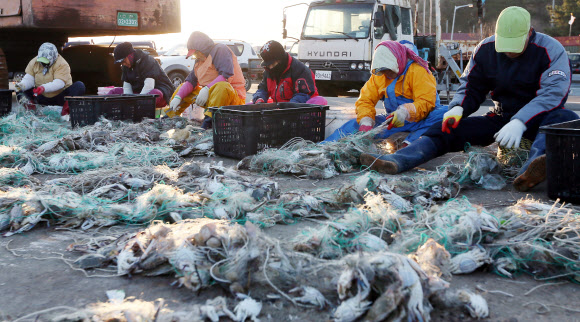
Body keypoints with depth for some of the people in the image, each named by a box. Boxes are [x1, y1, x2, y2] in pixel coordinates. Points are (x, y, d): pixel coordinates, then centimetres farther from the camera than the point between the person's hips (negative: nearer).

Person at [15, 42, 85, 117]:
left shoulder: (62, 65, -16)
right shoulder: (34, 62, 0)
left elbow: (59, 83, -28)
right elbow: (29, 79, -4)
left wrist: (44, 88, -43)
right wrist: (22, 85, -27)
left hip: (60, 97, -4)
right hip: (43, 98, 4)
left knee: (80, 86, -29)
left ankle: (66, 110, -35)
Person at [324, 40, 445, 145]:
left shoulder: (418, 71, -10)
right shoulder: (379, 76, 7)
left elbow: (426, 102, -20)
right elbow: (366, 99, 4)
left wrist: (406, 112, -39)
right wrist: (365, 122, -16)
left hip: (420, 120, -4)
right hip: (394, 121, 4)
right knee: (355, 124, -10)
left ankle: (409, 143, -56)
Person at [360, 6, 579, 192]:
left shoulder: (551, 50, -13)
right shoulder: (485, 50, -1)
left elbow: (553, 92, -24)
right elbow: (471, 87, 7)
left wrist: (520, 122, -40)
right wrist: (457, 109, -16)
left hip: (537, 118, -3)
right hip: (500, 117, 3)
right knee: (449, 128, -15)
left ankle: (530, 171, -67)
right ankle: (396, 162, -35)